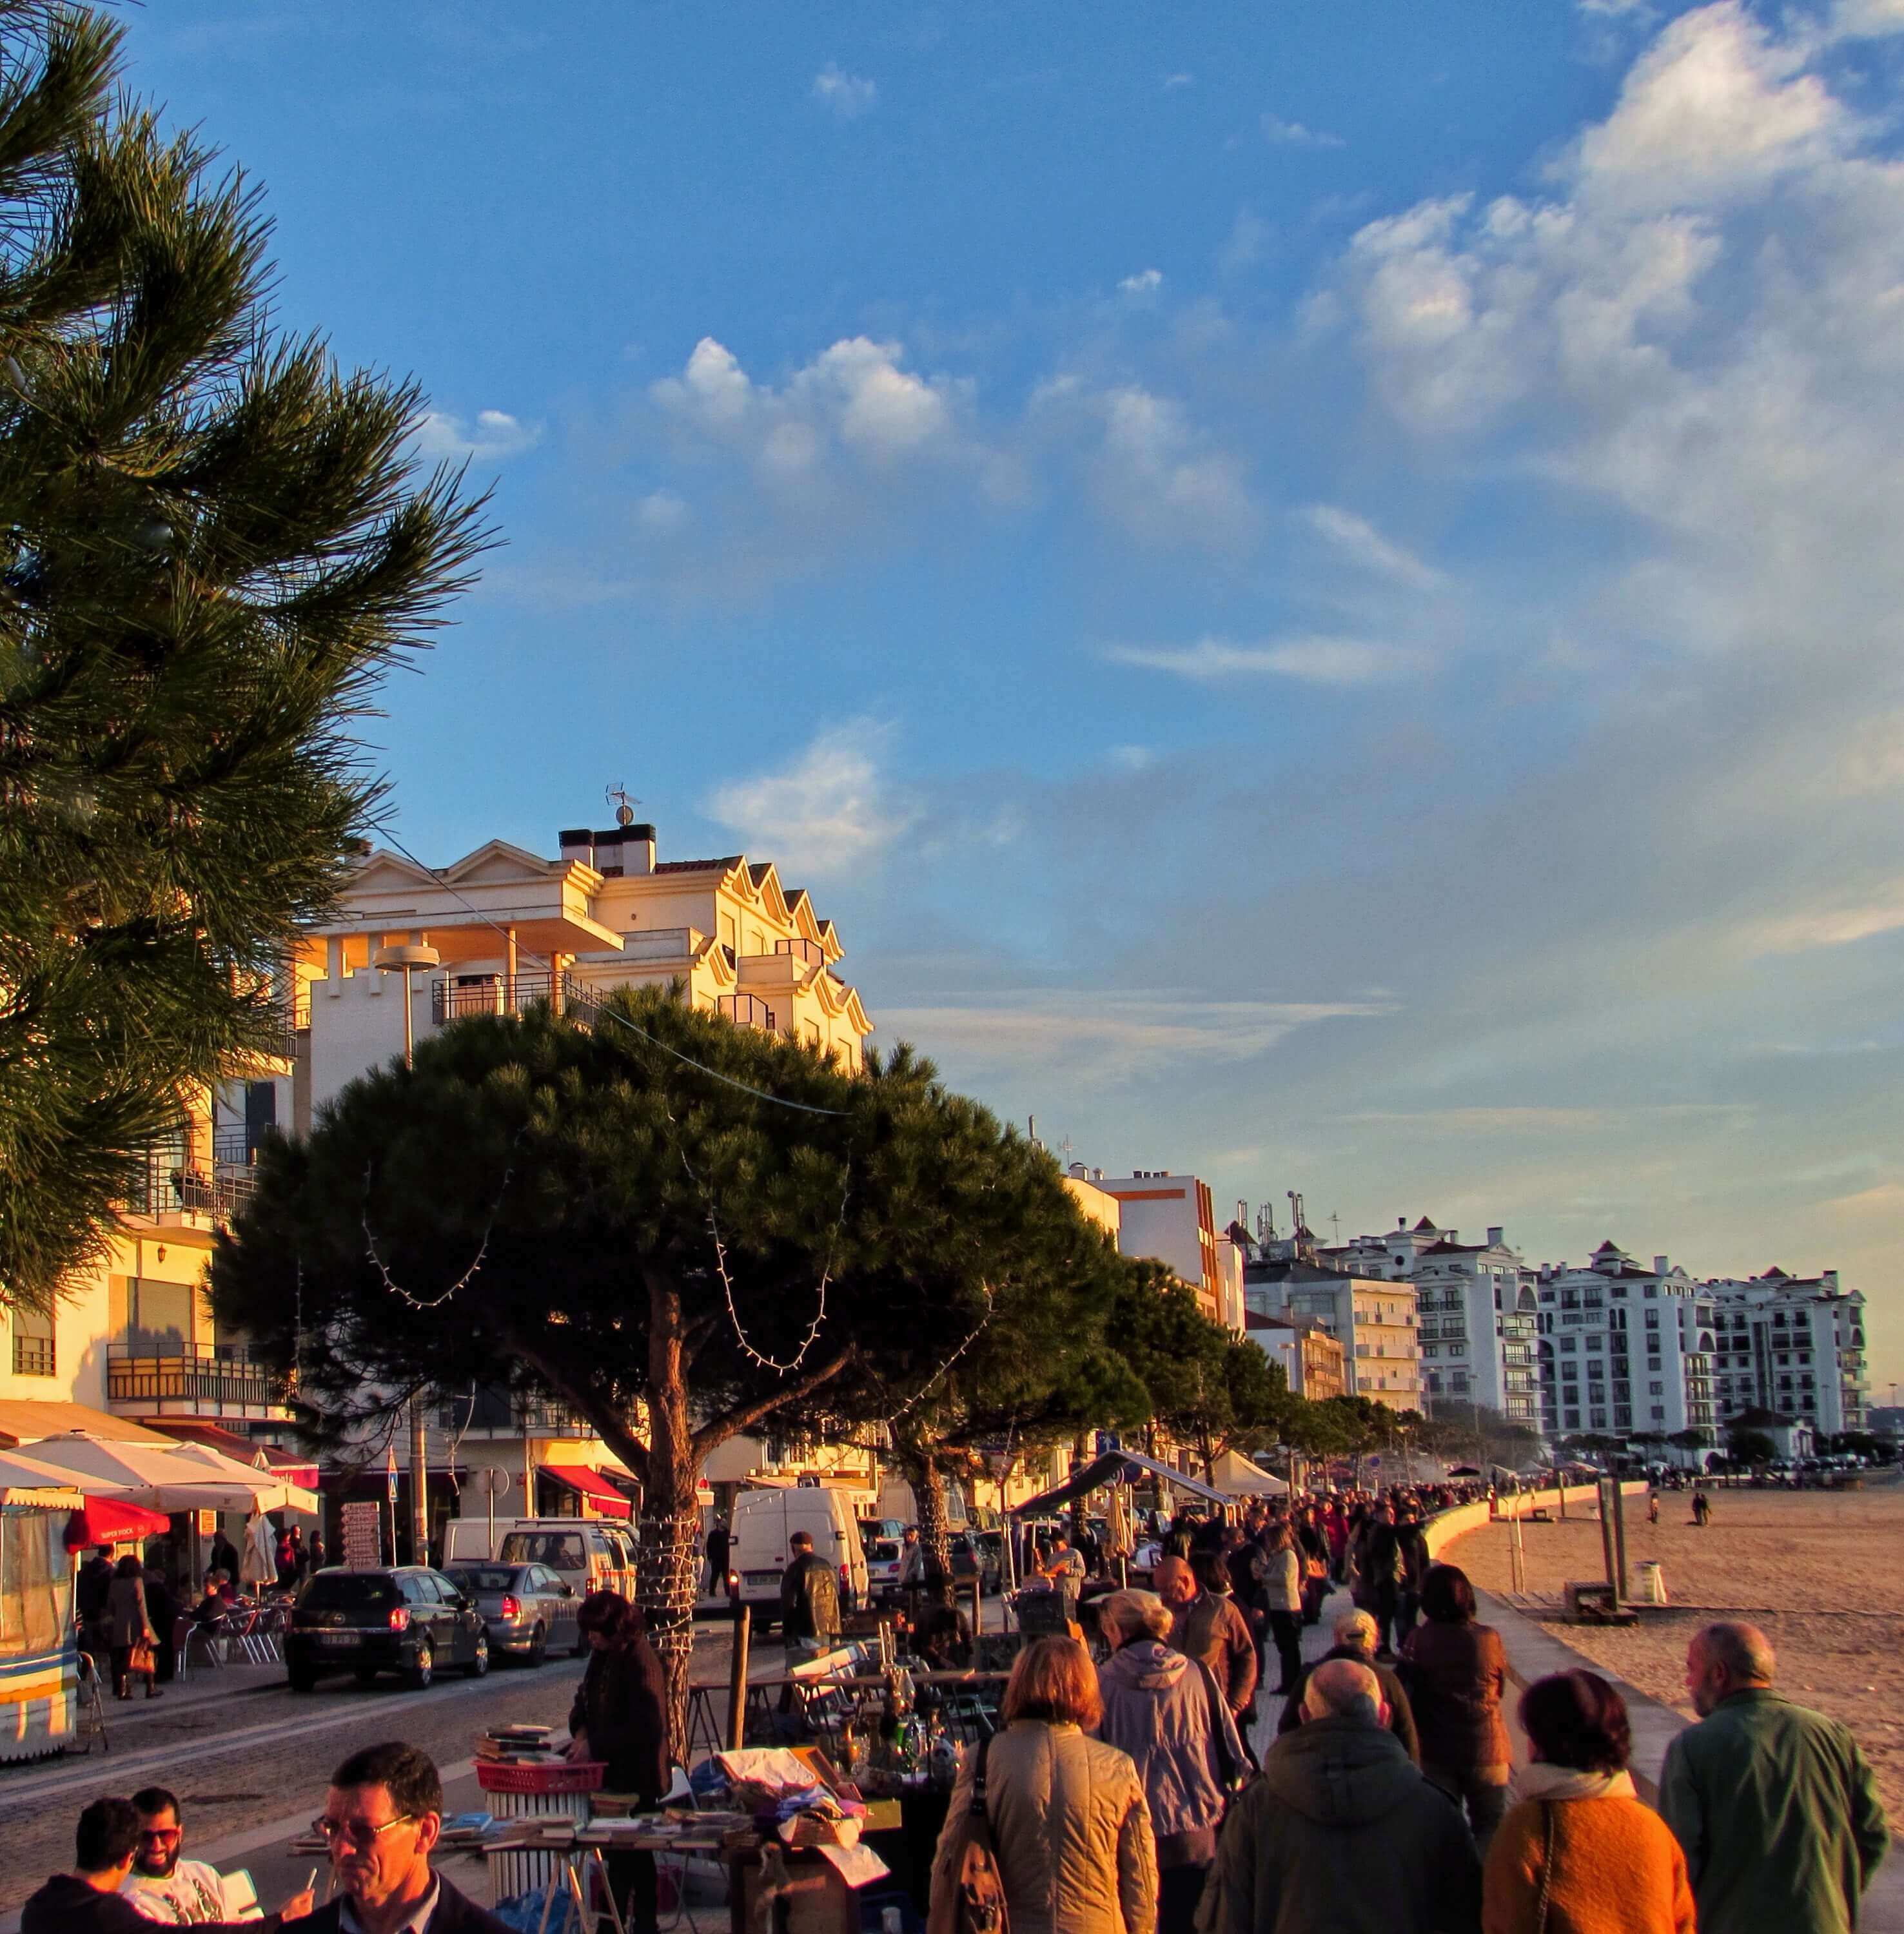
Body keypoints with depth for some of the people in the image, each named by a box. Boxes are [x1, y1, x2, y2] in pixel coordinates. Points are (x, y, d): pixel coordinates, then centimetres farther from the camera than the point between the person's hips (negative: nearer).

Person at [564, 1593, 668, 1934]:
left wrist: (595, 1746, -22)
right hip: (610, 1770, 8)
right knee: (616, 1848, 14)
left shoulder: (641, 1663, -20)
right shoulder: (602, 1656, 6)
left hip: (636, 1776, -8)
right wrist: (580, 1730, -2)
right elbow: (586, 1697, 19)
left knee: (633, 1852, 1)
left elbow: (646, 1729, -24)